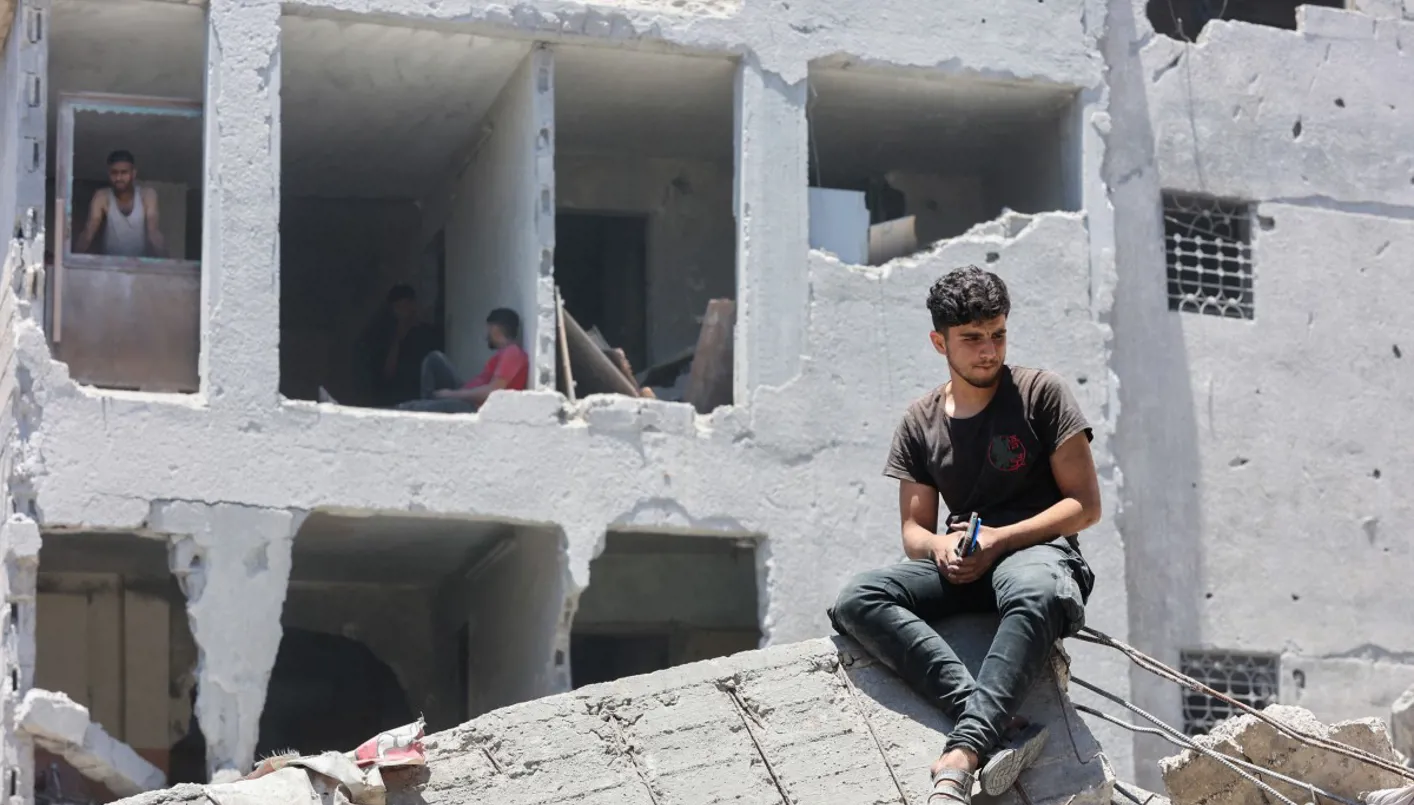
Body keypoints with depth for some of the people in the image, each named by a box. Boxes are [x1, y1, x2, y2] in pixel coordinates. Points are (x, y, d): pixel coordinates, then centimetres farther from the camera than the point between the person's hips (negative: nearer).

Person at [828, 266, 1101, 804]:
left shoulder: (1041, 394, 4)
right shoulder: (921, 423, 14)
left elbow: (1086, 505, -1)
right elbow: (914, 532, 13)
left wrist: (999, 539, -13)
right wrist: (943, 548, -12)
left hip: (1038, 549, -4)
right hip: (960, 567, 4)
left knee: (1035, 595, -44)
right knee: (856, 602, -27)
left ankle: (958, 761, -55)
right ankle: (1000, 727, -44)